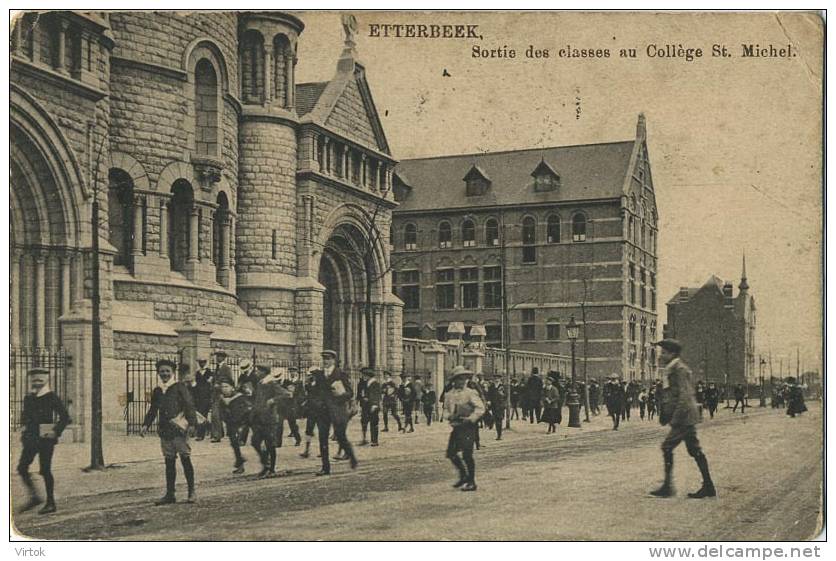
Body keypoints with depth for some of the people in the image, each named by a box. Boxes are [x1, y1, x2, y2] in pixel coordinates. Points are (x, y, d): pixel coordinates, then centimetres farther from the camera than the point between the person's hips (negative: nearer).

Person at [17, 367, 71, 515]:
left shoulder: (52, 397, -8)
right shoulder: (28, 398, 10)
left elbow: (64, 417, -9)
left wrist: (56, 432, -12)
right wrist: (25, 431, 12)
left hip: (46, 438, -6)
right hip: (31, 439, 6)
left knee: (45, 470, -3)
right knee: (22, 468, 1)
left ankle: (51, 503, 6)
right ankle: (34, 497, 15)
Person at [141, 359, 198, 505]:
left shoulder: (179, 387, -3)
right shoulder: (157, 390, 14)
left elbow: (189, 405, -7)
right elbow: (153, 409, 22)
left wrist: (192, 422, -16)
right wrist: (146, 424, 10)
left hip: (179, 429, -5)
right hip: (164, 430, 5)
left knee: (185, 459, -2)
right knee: (169, 462, 8)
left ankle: (192, 492, 6)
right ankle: (169, 494, 13)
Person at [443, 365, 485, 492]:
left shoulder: (471, 393, -6)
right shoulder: (449, 394, 10)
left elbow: (480, 408, -11)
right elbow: (446, 409, 19)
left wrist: (470, 419, -20)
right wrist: (449, 416, -2)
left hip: (468, 427, -6)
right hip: (456, 427, 6)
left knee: (467, 455, -8)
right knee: (451, 453, 6)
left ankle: (471, 482, 4)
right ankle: (463, 476, 25)